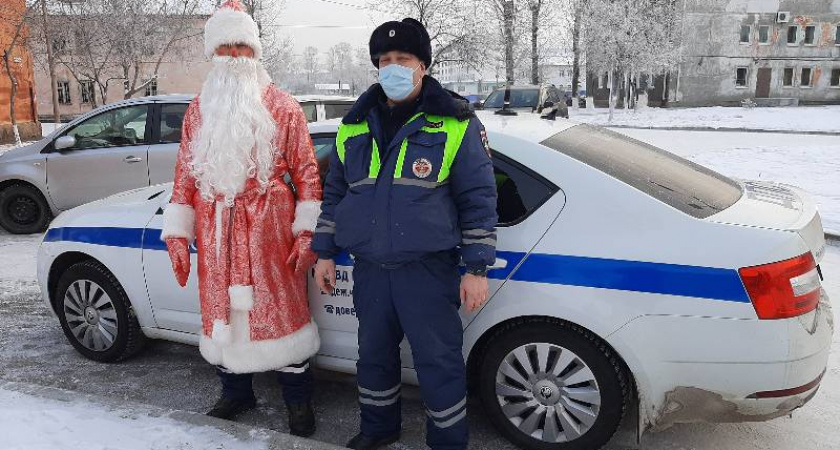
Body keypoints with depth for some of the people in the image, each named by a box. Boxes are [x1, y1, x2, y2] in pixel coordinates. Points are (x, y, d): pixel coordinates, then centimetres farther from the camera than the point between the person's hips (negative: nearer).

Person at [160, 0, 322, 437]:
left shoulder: (281, 106, 0)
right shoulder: (199, 110, 12)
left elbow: (306, 171, -3)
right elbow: (185, 173, 12)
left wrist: (306, 231, -9)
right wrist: (178, 234, 7)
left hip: (268, 229, -4)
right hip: (215, 232, 4)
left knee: (279, 309, 1)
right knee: (222, 308, 13)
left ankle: (298, 398, 18)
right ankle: (235, 390, 33)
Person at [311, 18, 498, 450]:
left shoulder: (455, 122, -5)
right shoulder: (355, 125, 9)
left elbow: (479, 199, -5)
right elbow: (335, 192, 17)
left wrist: (477, 269, -8)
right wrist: (325, 253, 14)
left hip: (428, 269, -4)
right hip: (370, 269, 5)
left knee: (439, 361, 3)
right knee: (373, 354, 18)